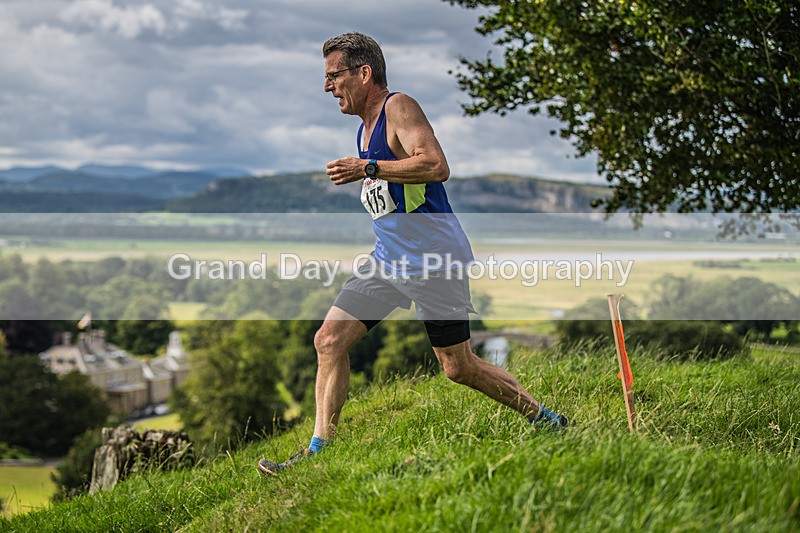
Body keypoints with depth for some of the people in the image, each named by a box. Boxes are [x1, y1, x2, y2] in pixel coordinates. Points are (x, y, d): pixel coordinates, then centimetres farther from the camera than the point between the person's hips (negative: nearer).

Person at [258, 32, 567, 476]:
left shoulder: (399, 107, -12)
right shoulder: (365, 127, 15)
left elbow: (437, 166, -28)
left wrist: (367, 169, -25)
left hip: (432, 260, -9)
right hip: (387, 260, 9)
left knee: (458, 368, -1)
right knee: (329, 340, -2)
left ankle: (543, 418, 18)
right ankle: (320, 448, 4)